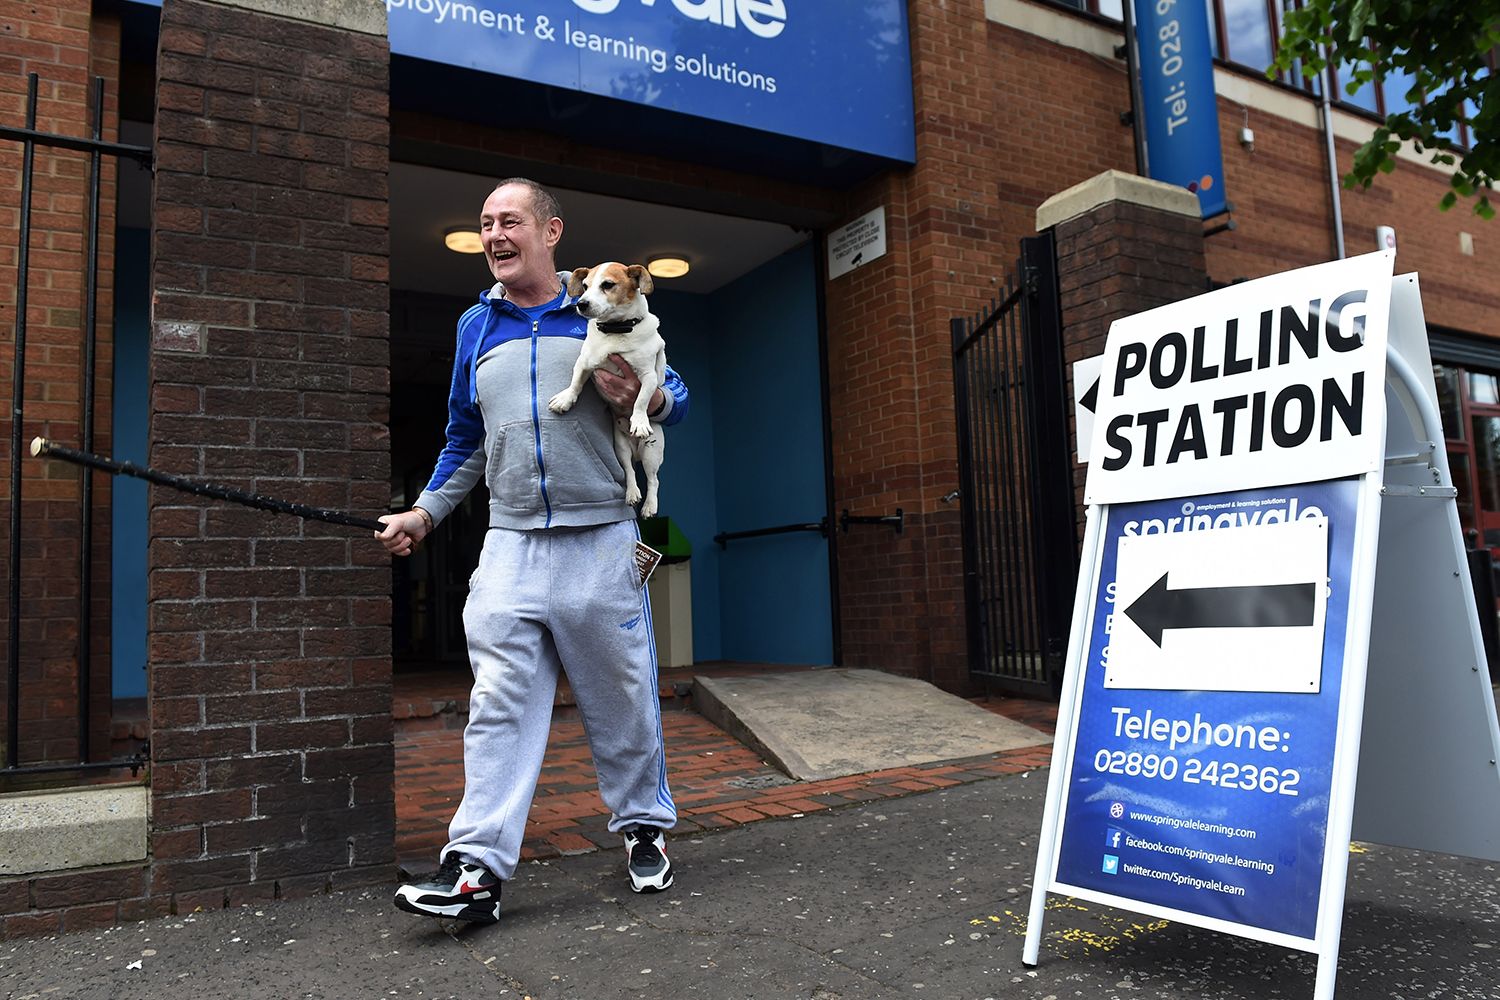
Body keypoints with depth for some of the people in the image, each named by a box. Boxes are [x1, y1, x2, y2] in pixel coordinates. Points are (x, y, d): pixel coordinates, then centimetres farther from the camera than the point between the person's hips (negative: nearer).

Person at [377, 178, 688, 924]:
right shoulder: (474, 327, 14)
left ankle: (644, 826, 26)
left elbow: (674, 394, 10)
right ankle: (477, 865, 0)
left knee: (622, 697, 7)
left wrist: (646, 397, -13)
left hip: (600, 541, -2)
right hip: (510, 547, 2)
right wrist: (425, 512, 15)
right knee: (499, 703, -3)